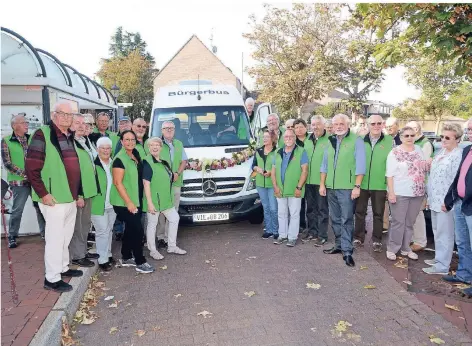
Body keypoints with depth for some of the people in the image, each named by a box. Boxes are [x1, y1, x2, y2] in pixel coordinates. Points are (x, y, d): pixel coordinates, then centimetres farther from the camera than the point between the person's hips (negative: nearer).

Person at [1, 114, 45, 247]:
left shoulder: (31, 139, 8)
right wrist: (24, 173, -15)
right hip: (19, 181, -3)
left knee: (40, 206, 8)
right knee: (17, 210, 3)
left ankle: (44, 232, 20)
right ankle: (12, 237, 17)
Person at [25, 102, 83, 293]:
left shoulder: (70, 137, 14)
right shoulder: (42, 135, -11)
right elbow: (31, 168, -16)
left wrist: (79, 193, 17)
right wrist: (43, 193, -19)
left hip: (71, 197, 8)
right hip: (54, 198, -8)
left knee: (66, 236, 18)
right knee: (55, 237, 0)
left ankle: (63, 267, 34)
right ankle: (52, 278, 12)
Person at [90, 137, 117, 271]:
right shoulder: (93, 164, -11)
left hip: (112, 204, 6)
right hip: (98, 204, -6)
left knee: (109, 230, 16)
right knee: (102, 232, -1)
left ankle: (108, 254, 29)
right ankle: (103, 260, 9)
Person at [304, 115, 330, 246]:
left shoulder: (329, 140, -9)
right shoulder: (308, 141, 13)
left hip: (322, 181, -6)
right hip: (309, 181, 6)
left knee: (322, 209, 3)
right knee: (311, 208, 15)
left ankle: (322, 235, 12)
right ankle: (312, 231, 27)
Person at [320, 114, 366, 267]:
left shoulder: (356, 140, -5)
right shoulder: (330, 141, 13)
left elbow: (360, 165, -11)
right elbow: (324, 164, 15)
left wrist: (357, 186, -16)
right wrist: (322, 184, 9)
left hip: (347, 187, -6)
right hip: (331, 187, 6)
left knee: (346, 220, -3)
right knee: (335, 219, 14)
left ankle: (347, 251, 1)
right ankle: (339, 245, 26)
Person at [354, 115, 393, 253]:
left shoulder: (390, 141, -3)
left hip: (380, 184, -1)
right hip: (362, 183, 1)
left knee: (378, 214, 10)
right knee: (360, 212, 10)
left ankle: (377, 240, 23)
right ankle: (358, 238, 25)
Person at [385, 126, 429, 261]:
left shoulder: (419, 150, 9)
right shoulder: (395, 152, -7)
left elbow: (423, 170, 17)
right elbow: (390, 174, -11)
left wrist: (424, 189, 5)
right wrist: (391, 192, -16)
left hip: (417, 193, 5)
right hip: (400, 193, -5)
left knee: (409, 223, 13)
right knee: (398, 222, 0)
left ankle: (405, 248, 25)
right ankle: (392, 249, 13)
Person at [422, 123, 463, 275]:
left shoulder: (458, 155, -16)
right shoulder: (441, 152, 12)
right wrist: (429, 196, 19)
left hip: (446, 202, -9)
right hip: (435, 200, 9)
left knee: (444, 234, 1)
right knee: (437, 232, 19)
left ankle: (442, 265, 11)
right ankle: (439, 258, 34)